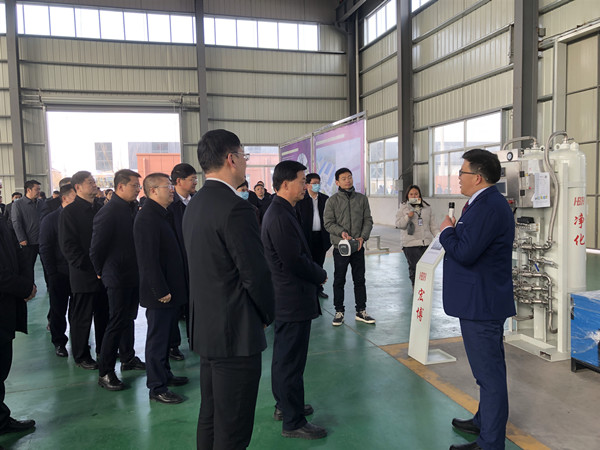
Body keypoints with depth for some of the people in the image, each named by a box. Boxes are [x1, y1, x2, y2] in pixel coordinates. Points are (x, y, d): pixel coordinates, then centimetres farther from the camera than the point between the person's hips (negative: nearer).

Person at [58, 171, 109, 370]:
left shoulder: (99, 209, 12)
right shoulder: (70, 211, -7)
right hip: (84, 275, -6)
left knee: (104, 314, 14)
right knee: (82, 317, 5)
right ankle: (81, 355, 20)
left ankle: (104, 350, 28)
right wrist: (88, 266, -15)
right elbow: (68, 245, -11)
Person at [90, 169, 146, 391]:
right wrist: (102, 272, -4)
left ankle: (128, 358, 35)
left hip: (134, 275, 8)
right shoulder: (108, 212, -18)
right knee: (116, 323, -2)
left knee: (128, 319, 19)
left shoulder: (133, 208, 5)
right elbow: (96, 248, -15)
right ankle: (105, 373, 8)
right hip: (117, 277, -8)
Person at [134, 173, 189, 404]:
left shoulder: (165, 214, 12)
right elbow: (148, 259, -23)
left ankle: (164, 374, 36)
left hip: (172, 288, 9)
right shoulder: (147, 218, -19)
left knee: (165, 333, 20)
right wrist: (161, 291, -21)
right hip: (160, 292, -9)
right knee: (157, 338, 2)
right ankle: (157, 388, 14)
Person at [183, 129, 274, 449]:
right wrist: (266, 315, -1)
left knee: (210, 417, 21)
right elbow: (257, 273, -20)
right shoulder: (236, 208, -20)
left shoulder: (194, 204, 8)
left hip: (206, 328, 9)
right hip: (236, 332, -9)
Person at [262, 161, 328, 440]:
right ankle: (293, 422, 15)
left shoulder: (279, 212, 10)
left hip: (284, 299, 11)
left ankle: (284, 406, 38)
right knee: (291, 362, 2)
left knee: (284, 357, 22)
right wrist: (320, 275, -9)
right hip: (294, 299, -11)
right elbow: (295, 262, -25)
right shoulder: (281, 217, -23)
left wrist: (315, 271, 4)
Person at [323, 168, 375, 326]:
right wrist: (341, 232, -20)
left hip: (358, 247, 3)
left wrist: (363, 237, -9)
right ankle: (339, 312, 18)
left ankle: (361, 311, 21)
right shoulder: (332, 200, -1)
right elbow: (328, 223, -5)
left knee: (359, 280, 10)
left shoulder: (362, 198, 7)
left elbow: (368, 220, 6)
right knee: (339, 281, 6)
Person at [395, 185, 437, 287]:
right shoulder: (403, 208, 5)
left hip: (426, 243, 3)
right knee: (414, 267, -4)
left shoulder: (427, 208, 14)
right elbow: (398, 224, 1)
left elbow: (432, 225, 17)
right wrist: (408, 217, -14)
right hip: (411, 244, -2)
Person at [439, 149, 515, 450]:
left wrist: (447, 231, -12)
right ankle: (484, 421, 40)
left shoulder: (489, 207, -22)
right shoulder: (486, 202, 13)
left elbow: (464, 252, -27)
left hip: (482, 303, -11)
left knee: (489, 372, 0)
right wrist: (453, 231, 3)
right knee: (489, 369, 23)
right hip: (483, 300, 11)